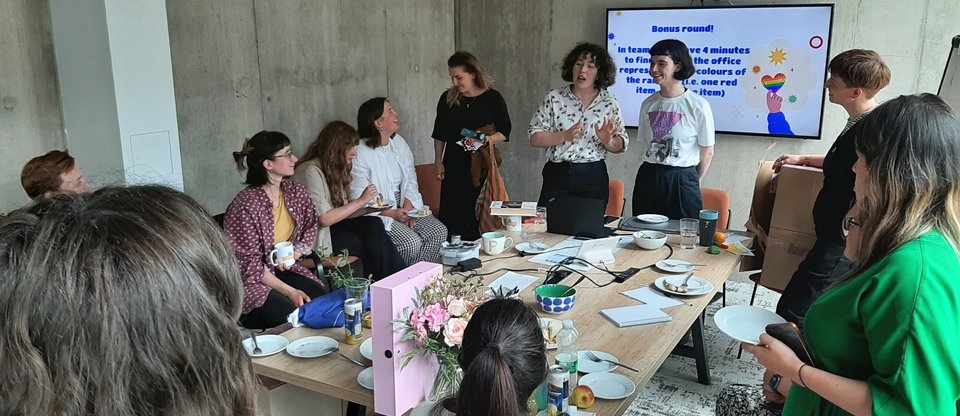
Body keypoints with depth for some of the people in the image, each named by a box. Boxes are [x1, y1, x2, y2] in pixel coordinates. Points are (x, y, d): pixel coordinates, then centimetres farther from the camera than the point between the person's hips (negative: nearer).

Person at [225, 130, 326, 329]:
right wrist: (289, 291, -22)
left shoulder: (297, 192, 0)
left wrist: (295, 253, -7)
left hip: (284, 269, 6)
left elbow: (310, 228, 15)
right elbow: (248, 263, -17)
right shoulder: (245, 205, -20)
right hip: (251, 281, -6)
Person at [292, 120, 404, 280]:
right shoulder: (311, 171, -15)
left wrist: (369, 208, -5)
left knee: (374, 224, -18)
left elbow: (340, 213, 8)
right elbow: (324, 219, -20)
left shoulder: (335, 169, 13)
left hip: (331, 227, 8)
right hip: (317, 238, -8)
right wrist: (360, 201, -15)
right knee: (375, 244, -20)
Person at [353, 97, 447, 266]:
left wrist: (407, 210, -9)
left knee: (438, 231, -12)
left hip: (404, 207, 7)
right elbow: (359, 199, -17)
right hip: (377, 213, -7)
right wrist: (393, 214, -22)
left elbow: (410, 181, 8)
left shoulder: (399, 142, 7)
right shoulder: (360, 153, -15)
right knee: (411, 242, -26)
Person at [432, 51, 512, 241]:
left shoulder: (493, 98, -2)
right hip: (454, 165, 2)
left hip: (482, 166, -2)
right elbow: (439, 134, 13)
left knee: (479, 217, 0)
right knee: (450, 214, 0)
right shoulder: (447, 98, 7)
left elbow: (504, 133, -1)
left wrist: (487, 138, -20)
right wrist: (438, 161, 7)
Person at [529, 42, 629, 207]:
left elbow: (621, 145, 5)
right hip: (557, 176, 0)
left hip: (593, 178, 1)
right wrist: (565, 136, -17)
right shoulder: (554, 98, 1)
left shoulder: (609, 103, 3)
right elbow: (534, 138, -3)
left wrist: (608, 141, -16)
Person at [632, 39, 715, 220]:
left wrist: (692, 183, 8)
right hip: (647, 178, 4)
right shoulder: (647, 104, 6)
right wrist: (653, 175, 9)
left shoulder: (698, 106, -8)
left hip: (682, 180, -4)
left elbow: (707, 152, 0)